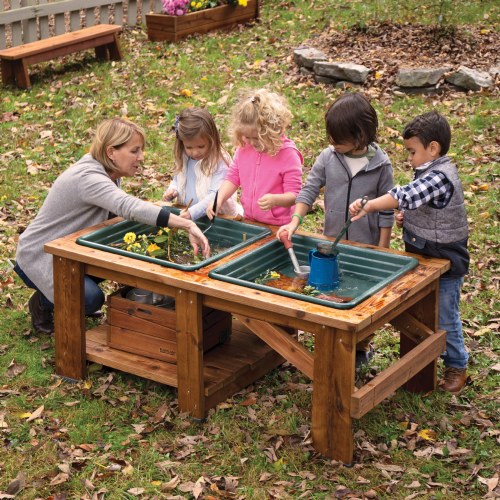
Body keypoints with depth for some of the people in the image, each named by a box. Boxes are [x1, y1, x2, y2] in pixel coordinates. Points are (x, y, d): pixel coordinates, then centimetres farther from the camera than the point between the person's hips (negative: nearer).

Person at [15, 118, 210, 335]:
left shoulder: (109, 175, -1)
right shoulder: (88, 177, -32)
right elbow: (129, 207, -47)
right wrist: (188, 225, -54)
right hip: (39, 256, -9)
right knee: (91, 299, -27)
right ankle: (42, 303, 3)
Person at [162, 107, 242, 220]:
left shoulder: (218, 162, -14)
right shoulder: (183, 159, 5)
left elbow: (215, 195, -21)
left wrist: (193, 212, -32)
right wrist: (172, 190, 1)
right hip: (185, 213, 5)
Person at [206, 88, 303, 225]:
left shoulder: (287, 153, -14)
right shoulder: (244, 148, 3)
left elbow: (294, 195, -13)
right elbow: (232, 178, 12)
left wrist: (275, 200, -33)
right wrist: (218, 200, -5)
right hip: (249, 220, 2)